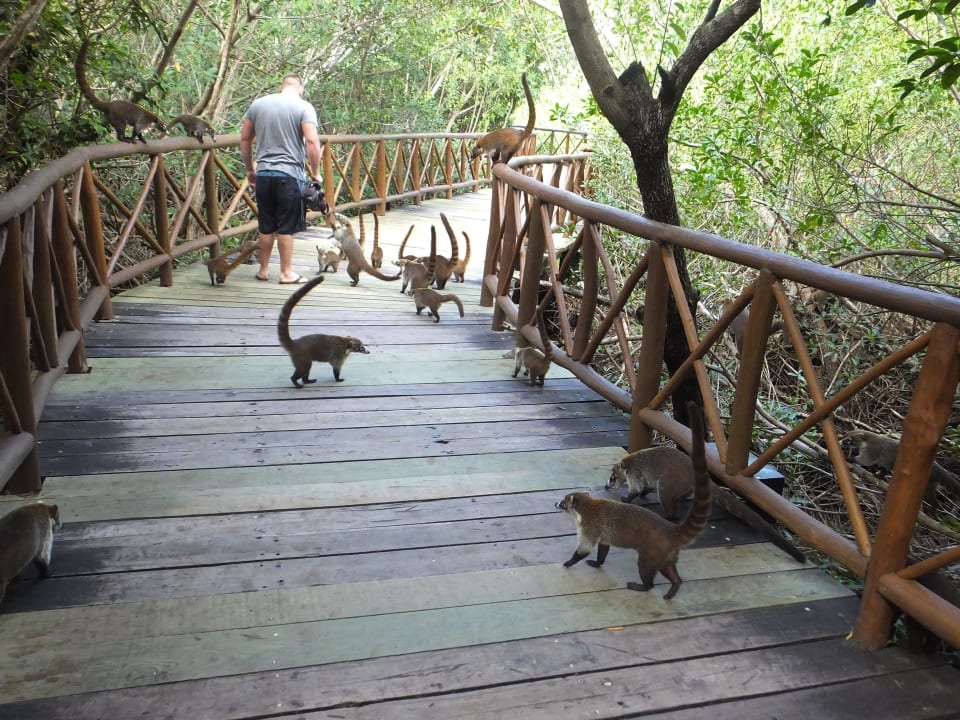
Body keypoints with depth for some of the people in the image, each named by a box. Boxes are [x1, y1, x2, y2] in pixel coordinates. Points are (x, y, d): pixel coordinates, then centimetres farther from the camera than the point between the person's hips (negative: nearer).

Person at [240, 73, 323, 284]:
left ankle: (264, 270, 21)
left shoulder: (258, 104, 11)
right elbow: (312, 141, -14)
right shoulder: (303, 107, -3)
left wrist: (249, 169, 24)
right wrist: (315, 172, -5)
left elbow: (245, 139, 15)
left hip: (263, 173, 4)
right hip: (289, 174, -4)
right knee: (286, 226, 2)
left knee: (266, 225, 12)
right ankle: (286, 273, 7)